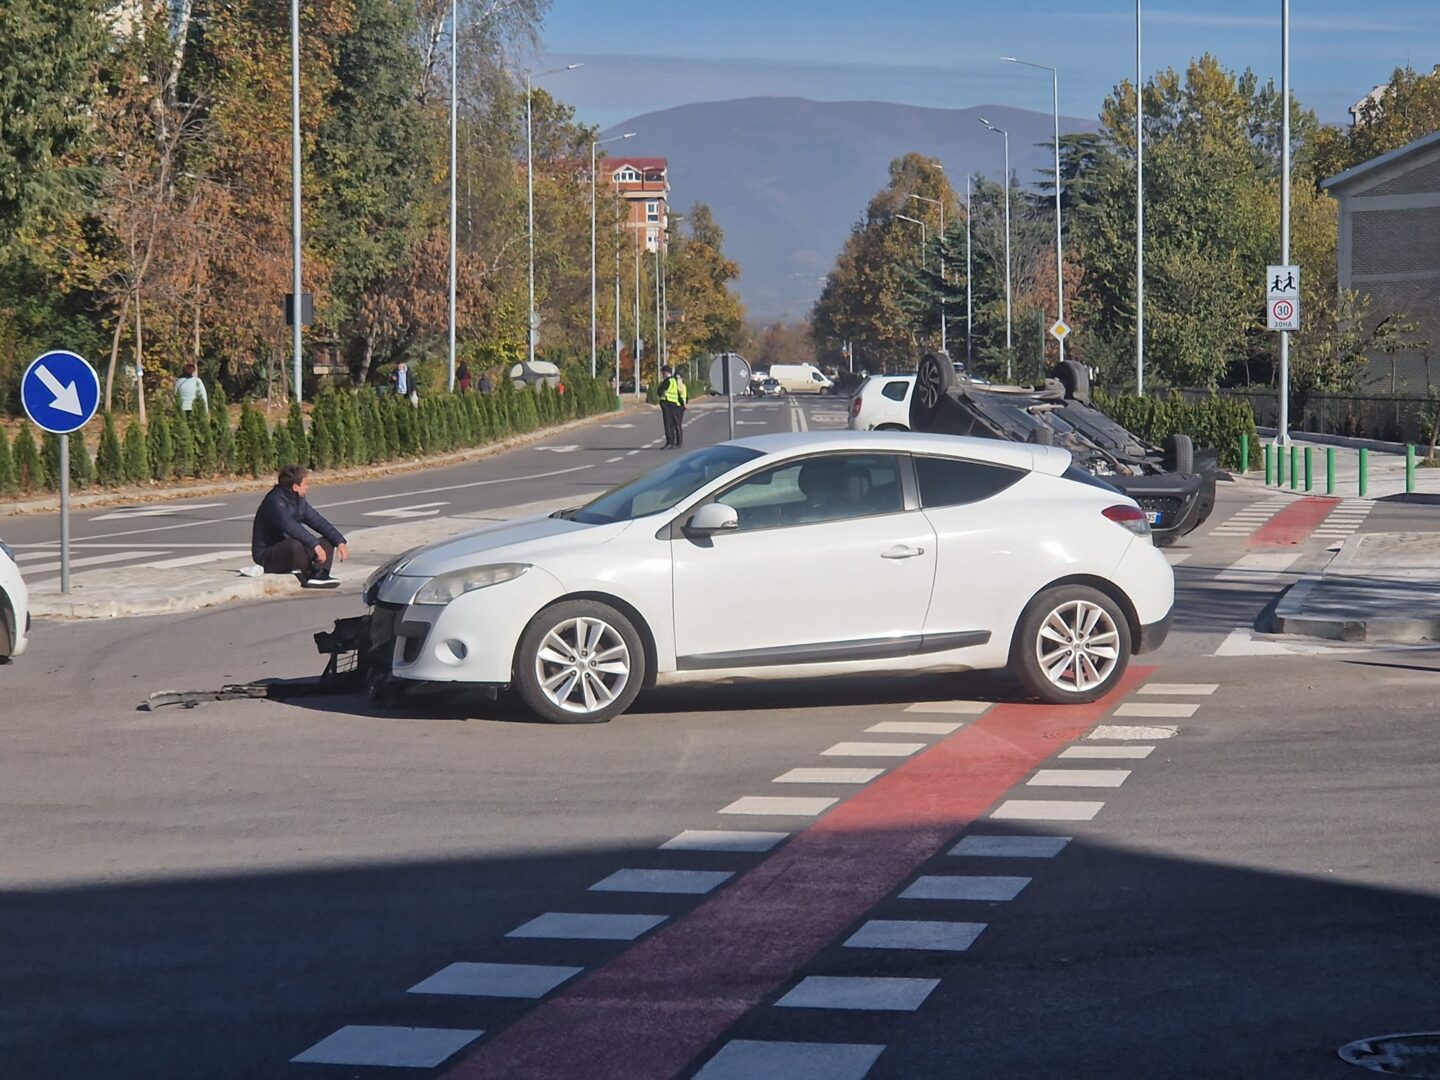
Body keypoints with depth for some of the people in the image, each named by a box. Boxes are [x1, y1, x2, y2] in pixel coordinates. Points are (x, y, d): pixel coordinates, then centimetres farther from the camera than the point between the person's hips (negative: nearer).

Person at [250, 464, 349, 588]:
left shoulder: (299, 500, 7)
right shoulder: (275, 502, -22)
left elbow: (317, 521, 7)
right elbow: (290, 527, -36)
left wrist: (340, 542, -4)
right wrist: (315, 545, -41)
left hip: (289, 553, 9)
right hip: (266, 557, -9)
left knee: (328, 541, 4)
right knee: (295, 544, -39)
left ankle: (320, 573, -21)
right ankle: (311, 576, -17)